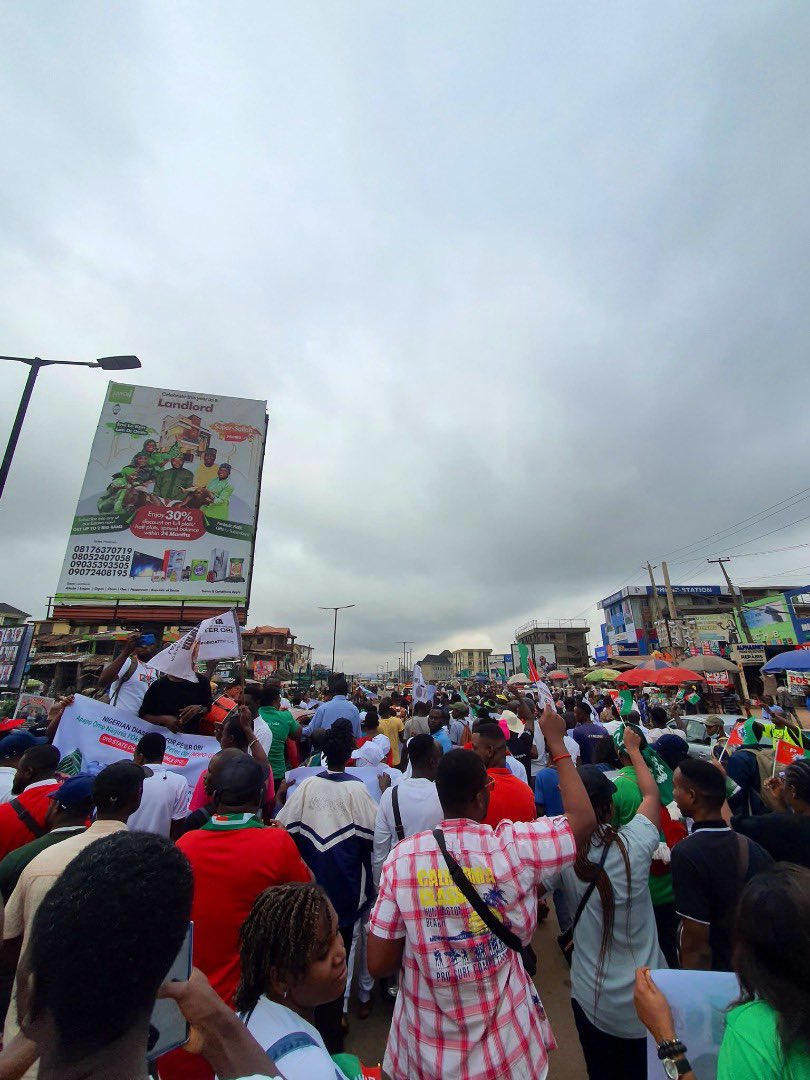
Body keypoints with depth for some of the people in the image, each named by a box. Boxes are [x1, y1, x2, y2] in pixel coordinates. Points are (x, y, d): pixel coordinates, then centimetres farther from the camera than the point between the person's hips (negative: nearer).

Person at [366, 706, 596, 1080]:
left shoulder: (402, 856, -19)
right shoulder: (514, 847, -23)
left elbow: (378, 963, -11)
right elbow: (583, 818, -9)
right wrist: (556, 742, -3)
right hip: (504, 1050, -1)